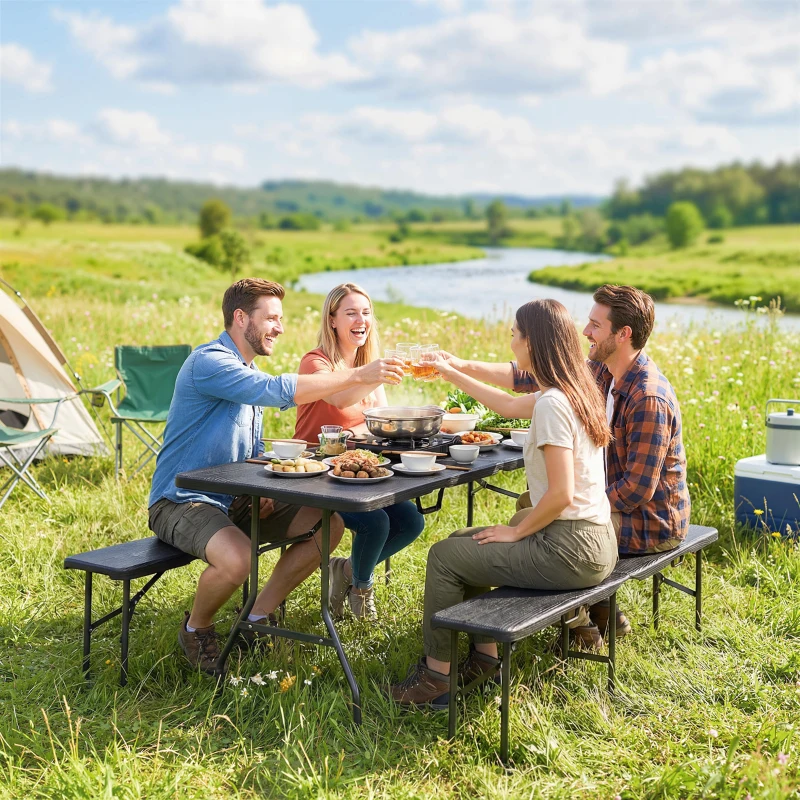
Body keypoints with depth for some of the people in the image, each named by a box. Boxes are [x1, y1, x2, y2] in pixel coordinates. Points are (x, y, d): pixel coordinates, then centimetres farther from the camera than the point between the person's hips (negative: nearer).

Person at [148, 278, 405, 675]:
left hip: (235, 499, 9)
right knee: (237, 558, -37)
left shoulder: (248, 372, 14)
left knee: (329, 524, -5)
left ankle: (258, 618, 6)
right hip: (182, 502, -9)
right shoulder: (208, 363, -18)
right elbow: (278, 391, -33)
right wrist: (359, 375, -32)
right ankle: (196, 629, -4)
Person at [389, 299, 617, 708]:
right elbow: (510, 405, 26)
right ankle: (485, 655, 26)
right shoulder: (574, 390, 8)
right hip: (591, 539, 10)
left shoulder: (552, 403, -22)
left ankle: (435, 676, 11)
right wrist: (451, 373, 32)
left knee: (444, 556, 1)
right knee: (462, 543, 22)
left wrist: (517, 532, -11)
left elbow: (562, 494, -26)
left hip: (570, 549, -10)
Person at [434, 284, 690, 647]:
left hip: (650, 524, -9)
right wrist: (462, 366, -1)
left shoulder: (649, 400, -29)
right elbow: (532, 378, 3)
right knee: (530, 504, 17)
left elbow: (637, 489, -27)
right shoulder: (601, 369, -1)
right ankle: (601, 611, 22)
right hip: (617, 499, 9)